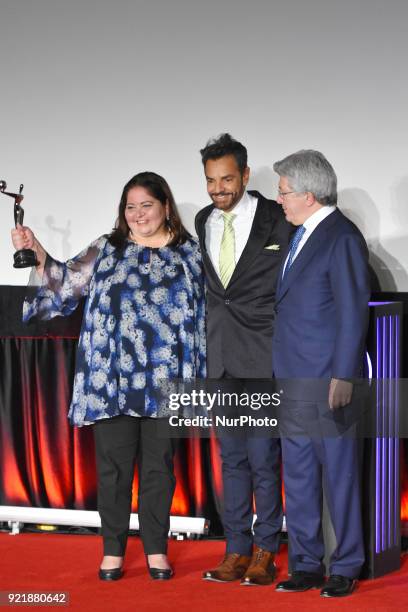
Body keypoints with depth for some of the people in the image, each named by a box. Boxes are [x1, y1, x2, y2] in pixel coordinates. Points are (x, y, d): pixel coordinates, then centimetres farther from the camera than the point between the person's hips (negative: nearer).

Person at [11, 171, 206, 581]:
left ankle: (156, 549, 18)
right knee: (114, 464, 3)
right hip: (113, 379, 0)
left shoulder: (188, 253, 8)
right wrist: (36, 254, -10)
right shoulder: (107, 250, 9)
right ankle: (113, 550, 15)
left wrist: (197, 375, 3)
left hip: (164, 382, 0)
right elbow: (65, 283, 5)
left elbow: (199, 316, 8)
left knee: (158, 464, 6)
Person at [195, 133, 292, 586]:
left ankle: (264, 552, 10)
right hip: (221, 359, 5)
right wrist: (208, 340, 11)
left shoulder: (277, 220, -7)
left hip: (262, 359, -5)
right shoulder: (203, 222, 10)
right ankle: (237, 549, 18)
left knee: (263, 459, -1)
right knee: (232, 459, 10)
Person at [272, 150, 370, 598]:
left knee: (339, 476, 2)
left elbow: (353, 312, -14)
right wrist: (282, 375, 15)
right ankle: (306, 565, 21)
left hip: (327, 382, -8)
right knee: (298, 477, 12)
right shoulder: (300, 235, 14)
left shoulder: (341, 238, -11)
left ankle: (345, 569, 11)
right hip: (293, 381, 8)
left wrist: (343, 377, -17)